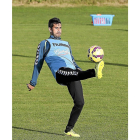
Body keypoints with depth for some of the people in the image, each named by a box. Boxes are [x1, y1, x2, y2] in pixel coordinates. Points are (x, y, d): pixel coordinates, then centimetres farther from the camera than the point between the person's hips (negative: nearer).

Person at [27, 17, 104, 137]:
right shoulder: (45, 44, 23)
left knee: (79, 103, -7)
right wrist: (33, 83, 24)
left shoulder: (66, 44, 38)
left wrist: (79, 69, 14)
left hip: (72, 75, 6)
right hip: (59, 72, -6)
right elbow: (38, 64, 24)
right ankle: (94, 72, -72)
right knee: (74, 74, -39)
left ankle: (69, 129, 4)